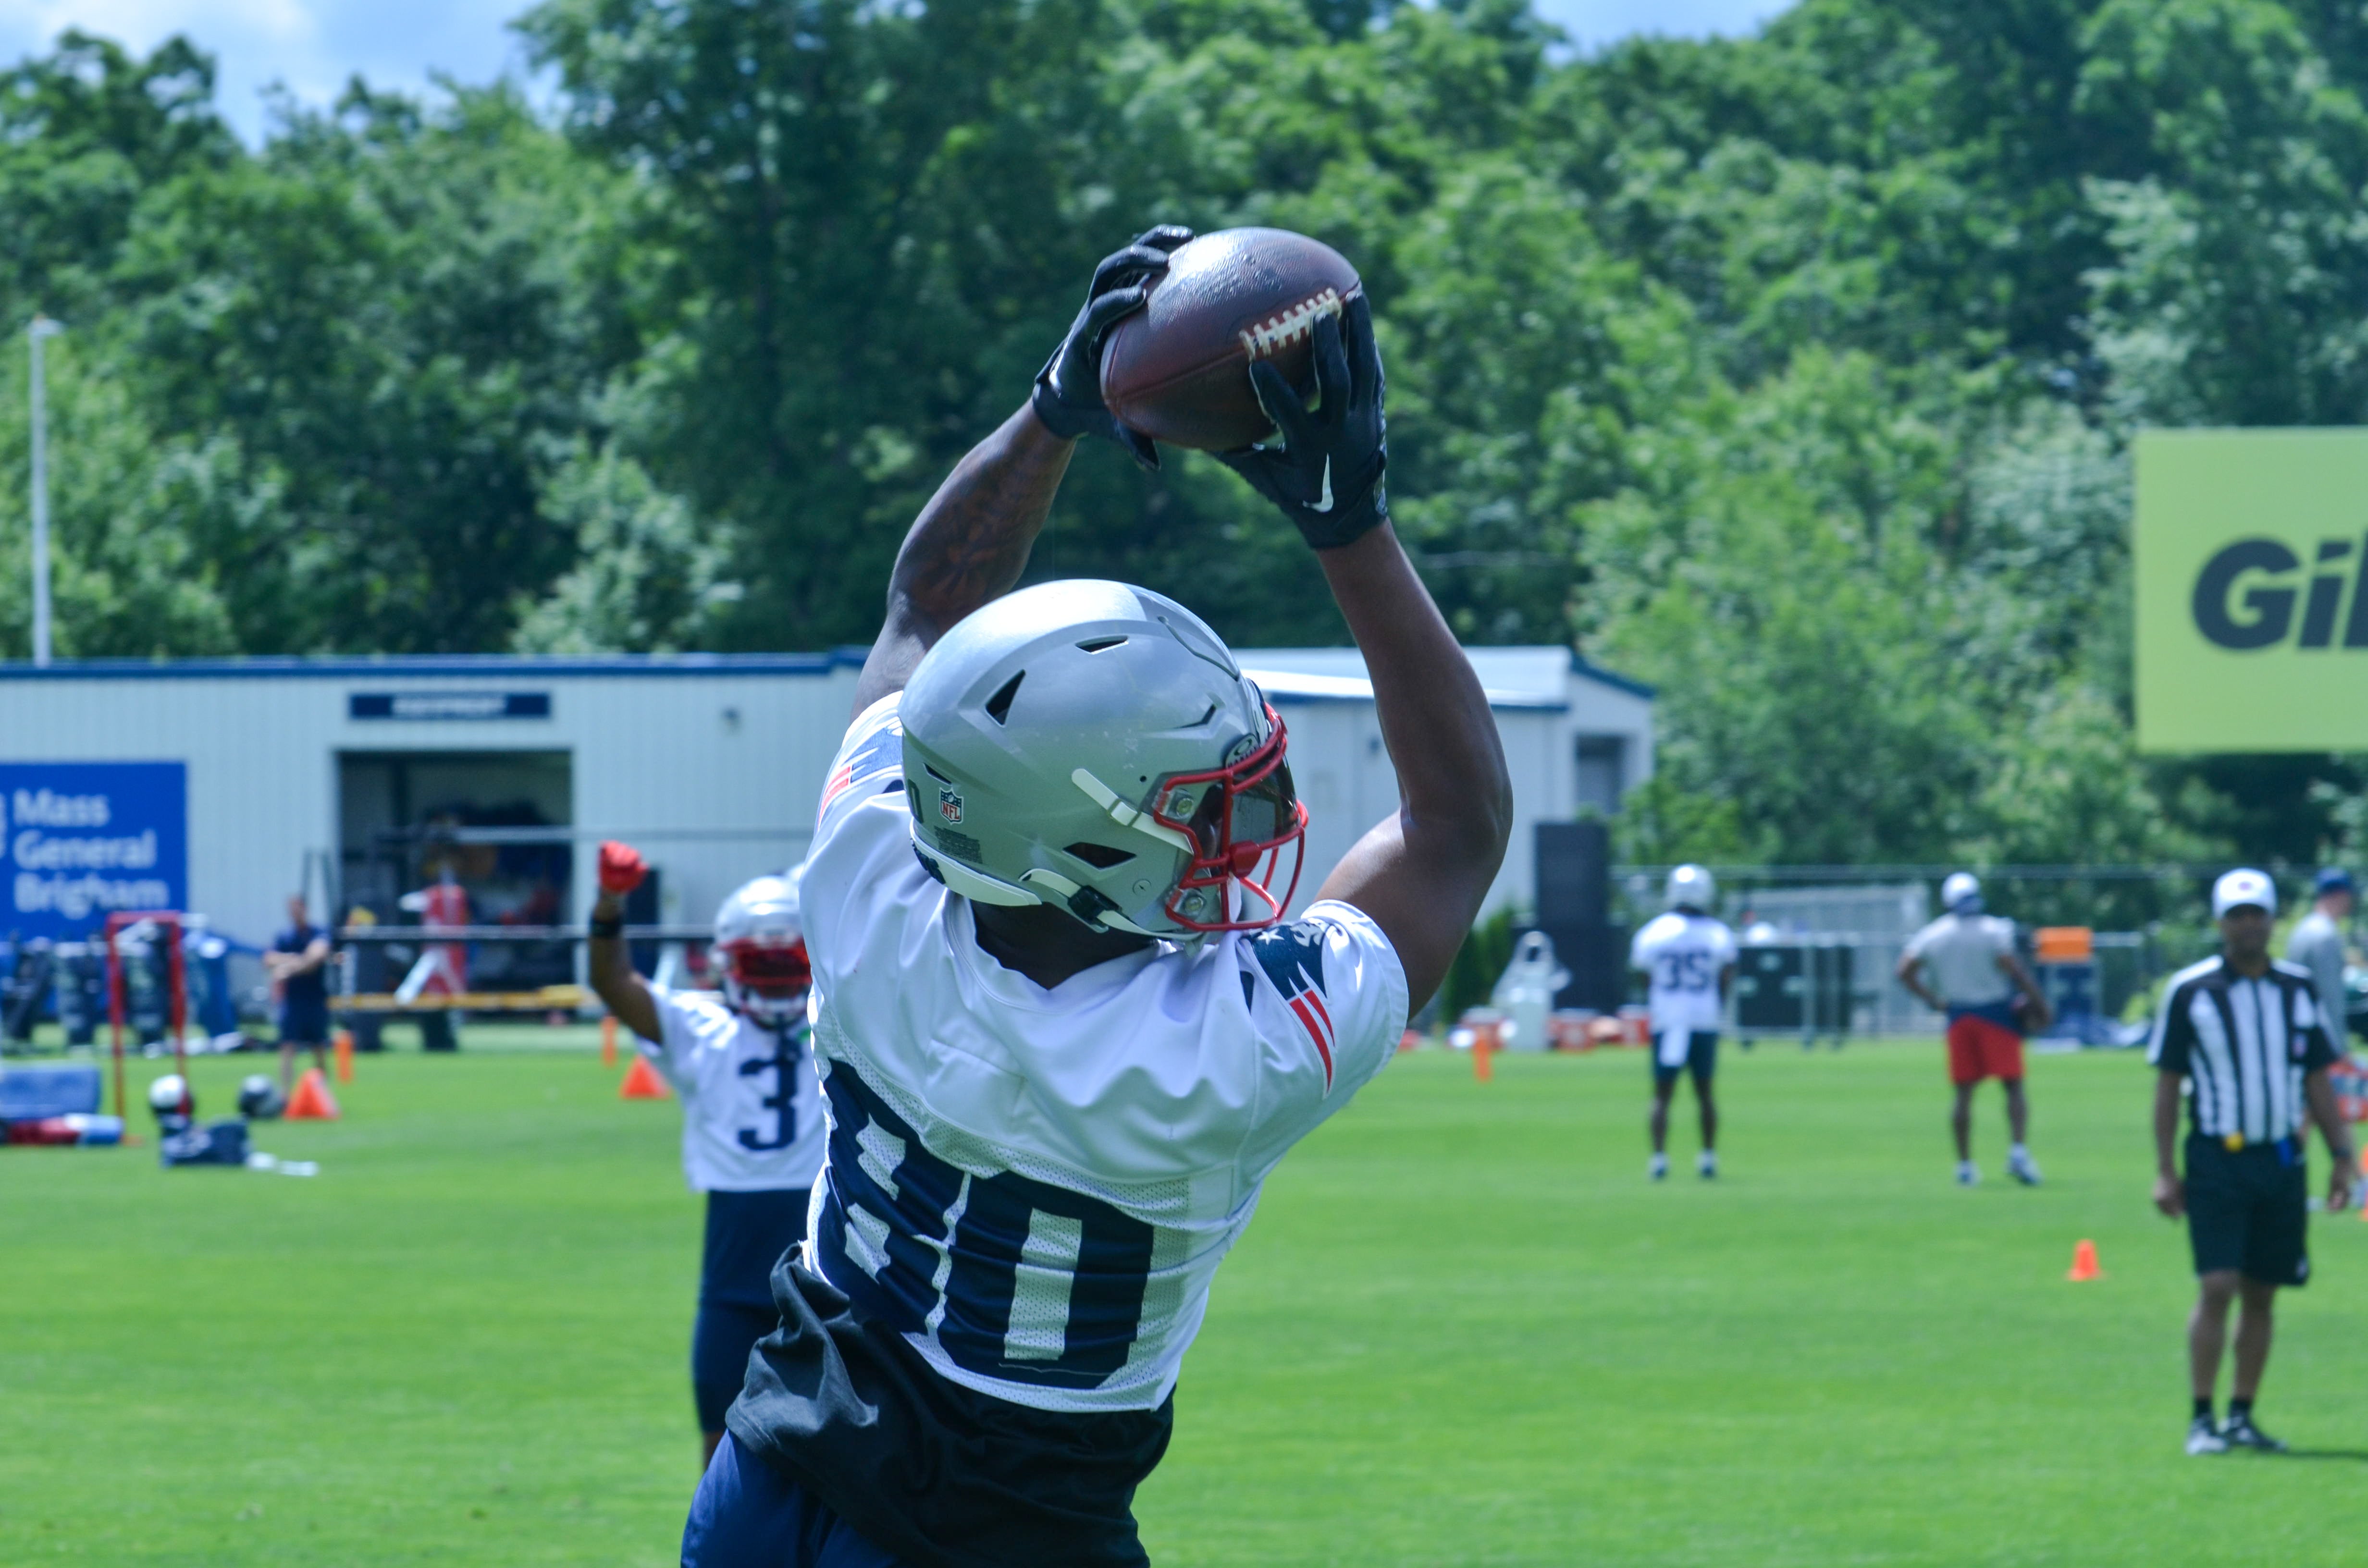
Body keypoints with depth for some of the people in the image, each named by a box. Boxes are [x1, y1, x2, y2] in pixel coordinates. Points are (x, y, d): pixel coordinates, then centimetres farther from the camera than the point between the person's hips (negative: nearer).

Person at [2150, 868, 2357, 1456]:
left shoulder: (2298, 990, 8)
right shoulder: (2188, 992, -2)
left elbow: (2318, 1081, 14)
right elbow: (2168, 1084, 1)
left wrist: (2342, 1155, 7)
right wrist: (2165, 1171, -4)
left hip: (2282, 1160, 4)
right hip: (2217, 1160, -4)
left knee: (2261, 1296, 6)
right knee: (2217, 1288, -12)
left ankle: (2242, 1417, 13)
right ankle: (2201, 1420, -6)